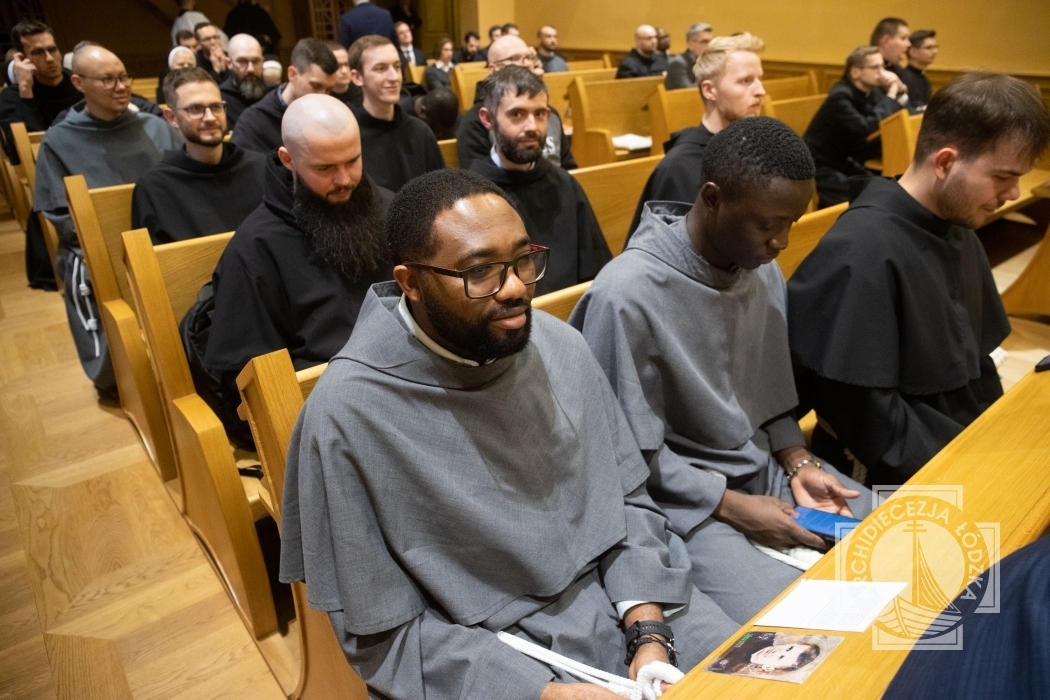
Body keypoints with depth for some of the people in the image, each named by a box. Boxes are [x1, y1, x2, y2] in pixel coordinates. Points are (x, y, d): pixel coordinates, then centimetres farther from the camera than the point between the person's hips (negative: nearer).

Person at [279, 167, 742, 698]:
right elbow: (386, 635, -13)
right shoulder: (350, 413, -20)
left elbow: (626, 498, 4)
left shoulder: (559, 346, -5)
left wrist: (650, 631, -8)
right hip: (484, 647, -4)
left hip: (618, 597, 5)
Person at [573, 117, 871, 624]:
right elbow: (631, 458, -17)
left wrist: (798, 464, -3)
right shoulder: (626, 295, -23)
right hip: (682, 502, -7)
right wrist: (732, 507, -15)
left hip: (765, 466, 8)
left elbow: (768, 394, 12)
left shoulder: (763, 270, 0)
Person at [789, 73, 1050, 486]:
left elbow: (973, 363, 15)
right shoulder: (862, 253, -23)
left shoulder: (959, 233, 6)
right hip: (910, 477, -8)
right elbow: (864, 413, -23)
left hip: (969, 444, 8)